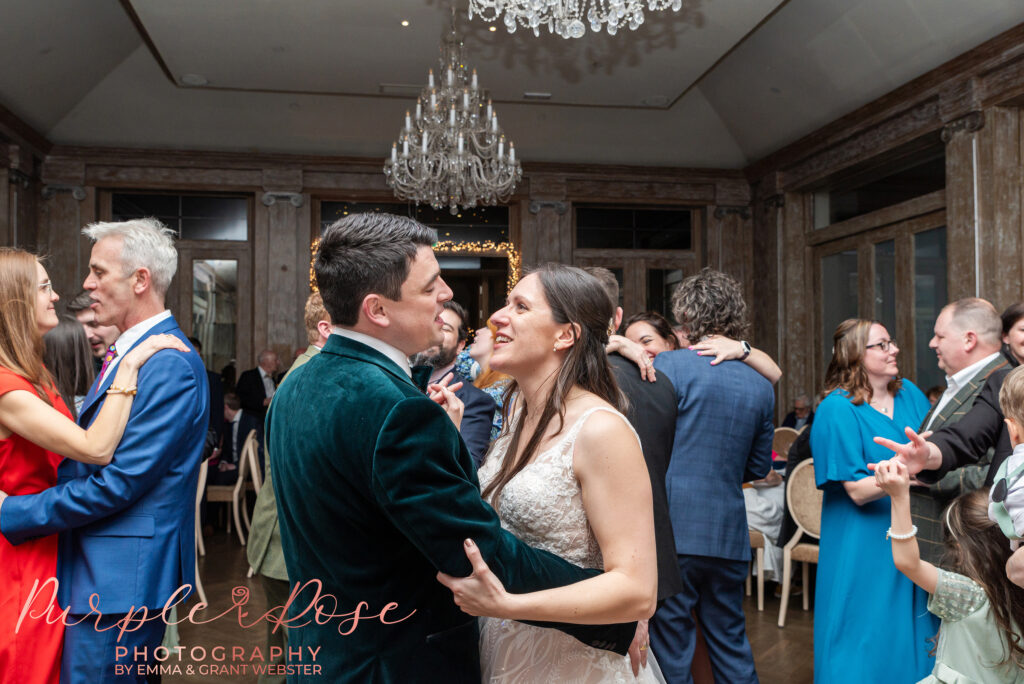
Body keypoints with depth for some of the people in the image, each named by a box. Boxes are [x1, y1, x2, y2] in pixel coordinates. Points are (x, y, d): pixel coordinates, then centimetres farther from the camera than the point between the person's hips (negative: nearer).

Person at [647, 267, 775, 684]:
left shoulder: (671, 365, -10)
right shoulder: (760, 386, 8)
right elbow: (759, 468, 15)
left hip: (674, 529, -5)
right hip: (730, 535, 6)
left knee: (671, 647, 5)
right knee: (730, 641, 19)